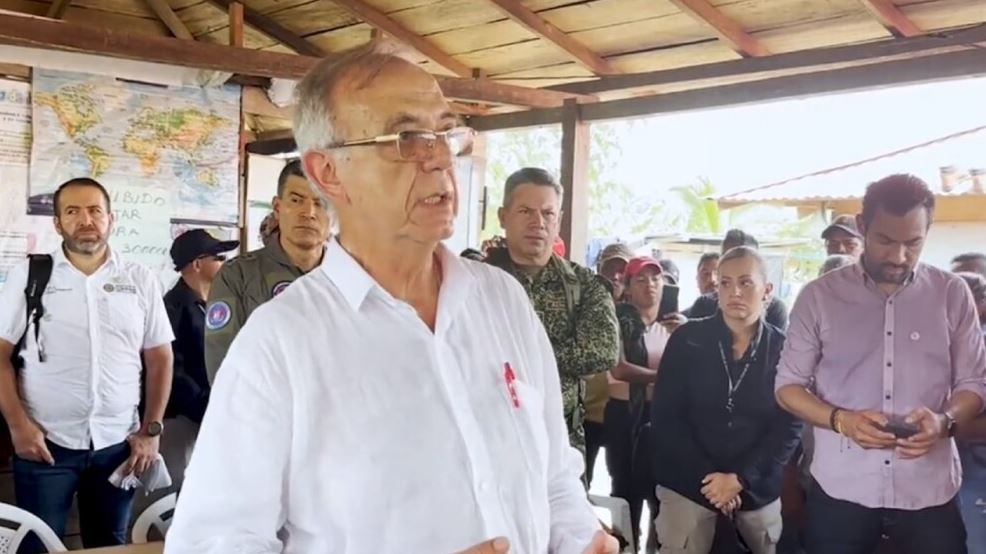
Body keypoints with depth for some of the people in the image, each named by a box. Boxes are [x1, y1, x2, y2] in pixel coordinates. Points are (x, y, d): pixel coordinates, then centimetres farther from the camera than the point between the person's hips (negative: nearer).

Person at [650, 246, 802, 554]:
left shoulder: (783, 349, -1)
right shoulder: (687, 340, -2)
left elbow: (789, 425, -3)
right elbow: (665, 416, -4)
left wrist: (740, 478, -12)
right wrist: (706, 476, -12)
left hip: (758, 489, 1)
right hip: (688, 484, -1)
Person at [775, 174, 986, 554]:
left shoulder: (952, 294, 2)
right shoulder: (819, 296, -1)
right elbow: (788, 385, 2)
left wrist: (944, 420, -15)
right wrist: (841, 420, -16)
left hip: (929, 492, 1)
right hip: (841, 491, 0)